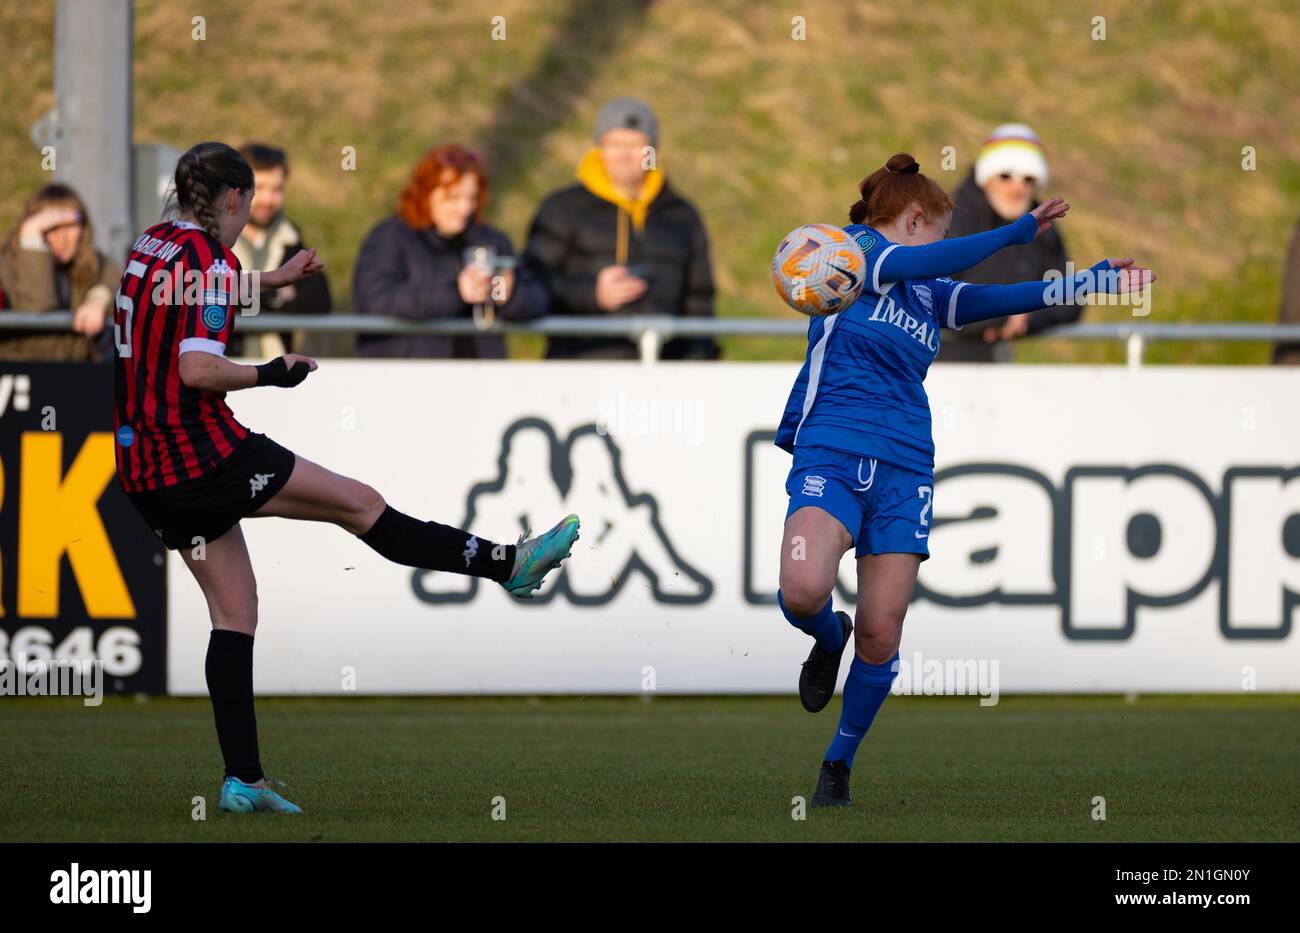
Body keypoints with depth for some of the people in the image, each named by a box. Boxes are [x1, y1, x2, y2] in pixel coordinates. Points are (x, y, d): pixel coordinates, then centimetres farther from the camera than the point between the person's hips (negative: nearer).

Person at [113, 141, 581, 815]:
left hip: (144, 471, 8)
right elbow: (198, 369, -26)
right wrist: (270, 374, -12)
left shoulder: (152, 245, 12)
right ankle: (508, 564, 7)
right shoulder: (208, 261, -15)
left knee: (234, 615, 9)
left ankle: (242, 780, 5)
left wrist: (274, 278, 44)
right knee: (360, 504, 2)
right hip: (203, 454, -8)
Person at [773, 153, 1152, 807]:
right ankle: (827, 639, 9)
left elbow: (1005, 298, 12)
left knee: (881, 633, -4)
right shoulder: (849, 249, 5)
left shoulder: (933, 295, 21)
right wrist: (1018, 231, -12)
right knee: (804, 591, -27)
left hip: (904, 468, 5)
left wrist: (1090, 281, 1)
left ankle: (839, 763, 15)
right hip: (831, 453, -5)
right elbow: (924, 262, -10)